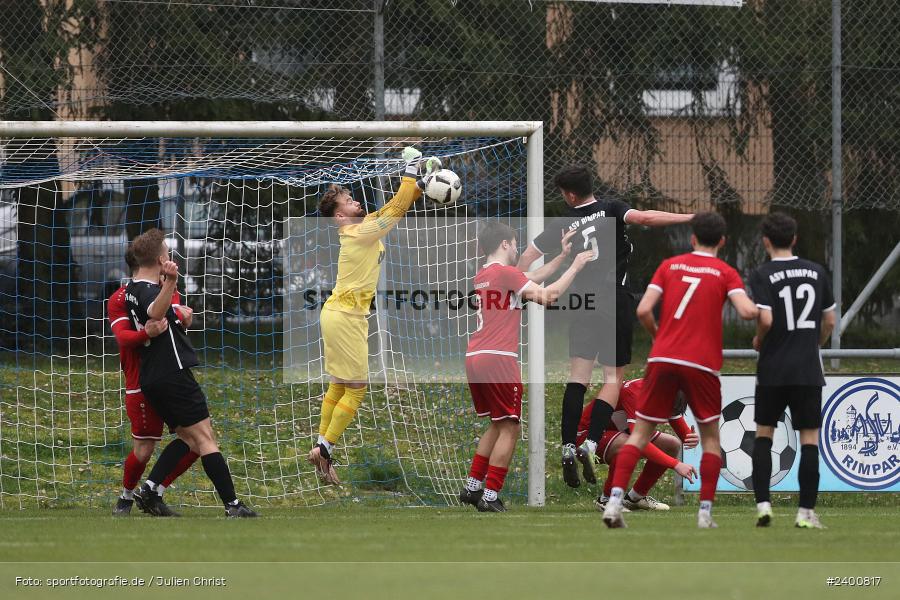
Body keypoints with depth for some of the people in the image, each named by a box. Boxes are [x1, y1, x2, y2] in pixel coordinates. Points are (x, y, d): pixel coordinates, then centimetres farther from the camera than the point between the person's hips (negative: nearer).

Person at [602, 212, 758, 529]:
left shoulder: (670, 265, 10)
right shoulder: (726, 273, 4)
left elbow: (643, 310, 1)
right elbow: (746, 311, -12)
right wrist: (758, 308, 11)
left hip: (662, 359, 2)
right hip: (702, 364, -2)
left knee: (641, 432, 6)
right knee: (710, 436, 14)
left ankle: (614, 501, -8)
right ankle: (705, 512, 7)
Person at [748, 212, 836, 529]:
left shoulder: (763, 275, -6)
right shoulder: (817, 272, 5)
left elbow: (766, 319, -17)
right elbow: (830, 321, 9)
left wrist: (758, 342, 4)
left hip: (773, 371, -1)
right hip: (809, 370, 1)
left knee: (764, 434, 13)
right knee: (809, 438, 4)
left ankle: (763, 503, 4)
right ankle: (806, 512, -1)